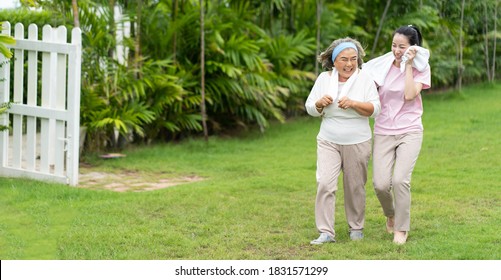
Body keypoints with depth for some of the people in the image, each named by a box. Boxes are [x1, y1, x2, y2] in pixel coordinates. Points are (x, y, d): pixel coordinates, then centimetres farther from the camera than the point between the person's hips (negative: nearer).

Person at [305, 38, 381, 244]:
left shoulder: (364, 80, -3)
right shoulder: (324, 79, 3)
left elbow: (374, 109, -9)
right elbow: (310, 108, 7)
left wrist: (354, 104, -23)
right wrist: (320, 103, -15)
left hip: (357, 142, -1)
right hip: (328, 142, 1)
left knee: (355, 187, 8)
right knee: (324, 183, -12)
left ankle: (356, 227, 26)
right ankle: (326, 232, -9)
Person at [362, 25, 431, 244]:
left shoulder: (421, 68, -2)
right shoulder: (382, 65, 2)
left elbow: (409, 95, -17)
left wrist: (408, 65, -14)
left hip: (409, 131, -2)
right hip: (383, 132, 2)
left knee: (400, 180, -18)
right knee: (381, 184, -9)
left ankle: (402, 228, 2)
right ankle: (390, 214, 26)